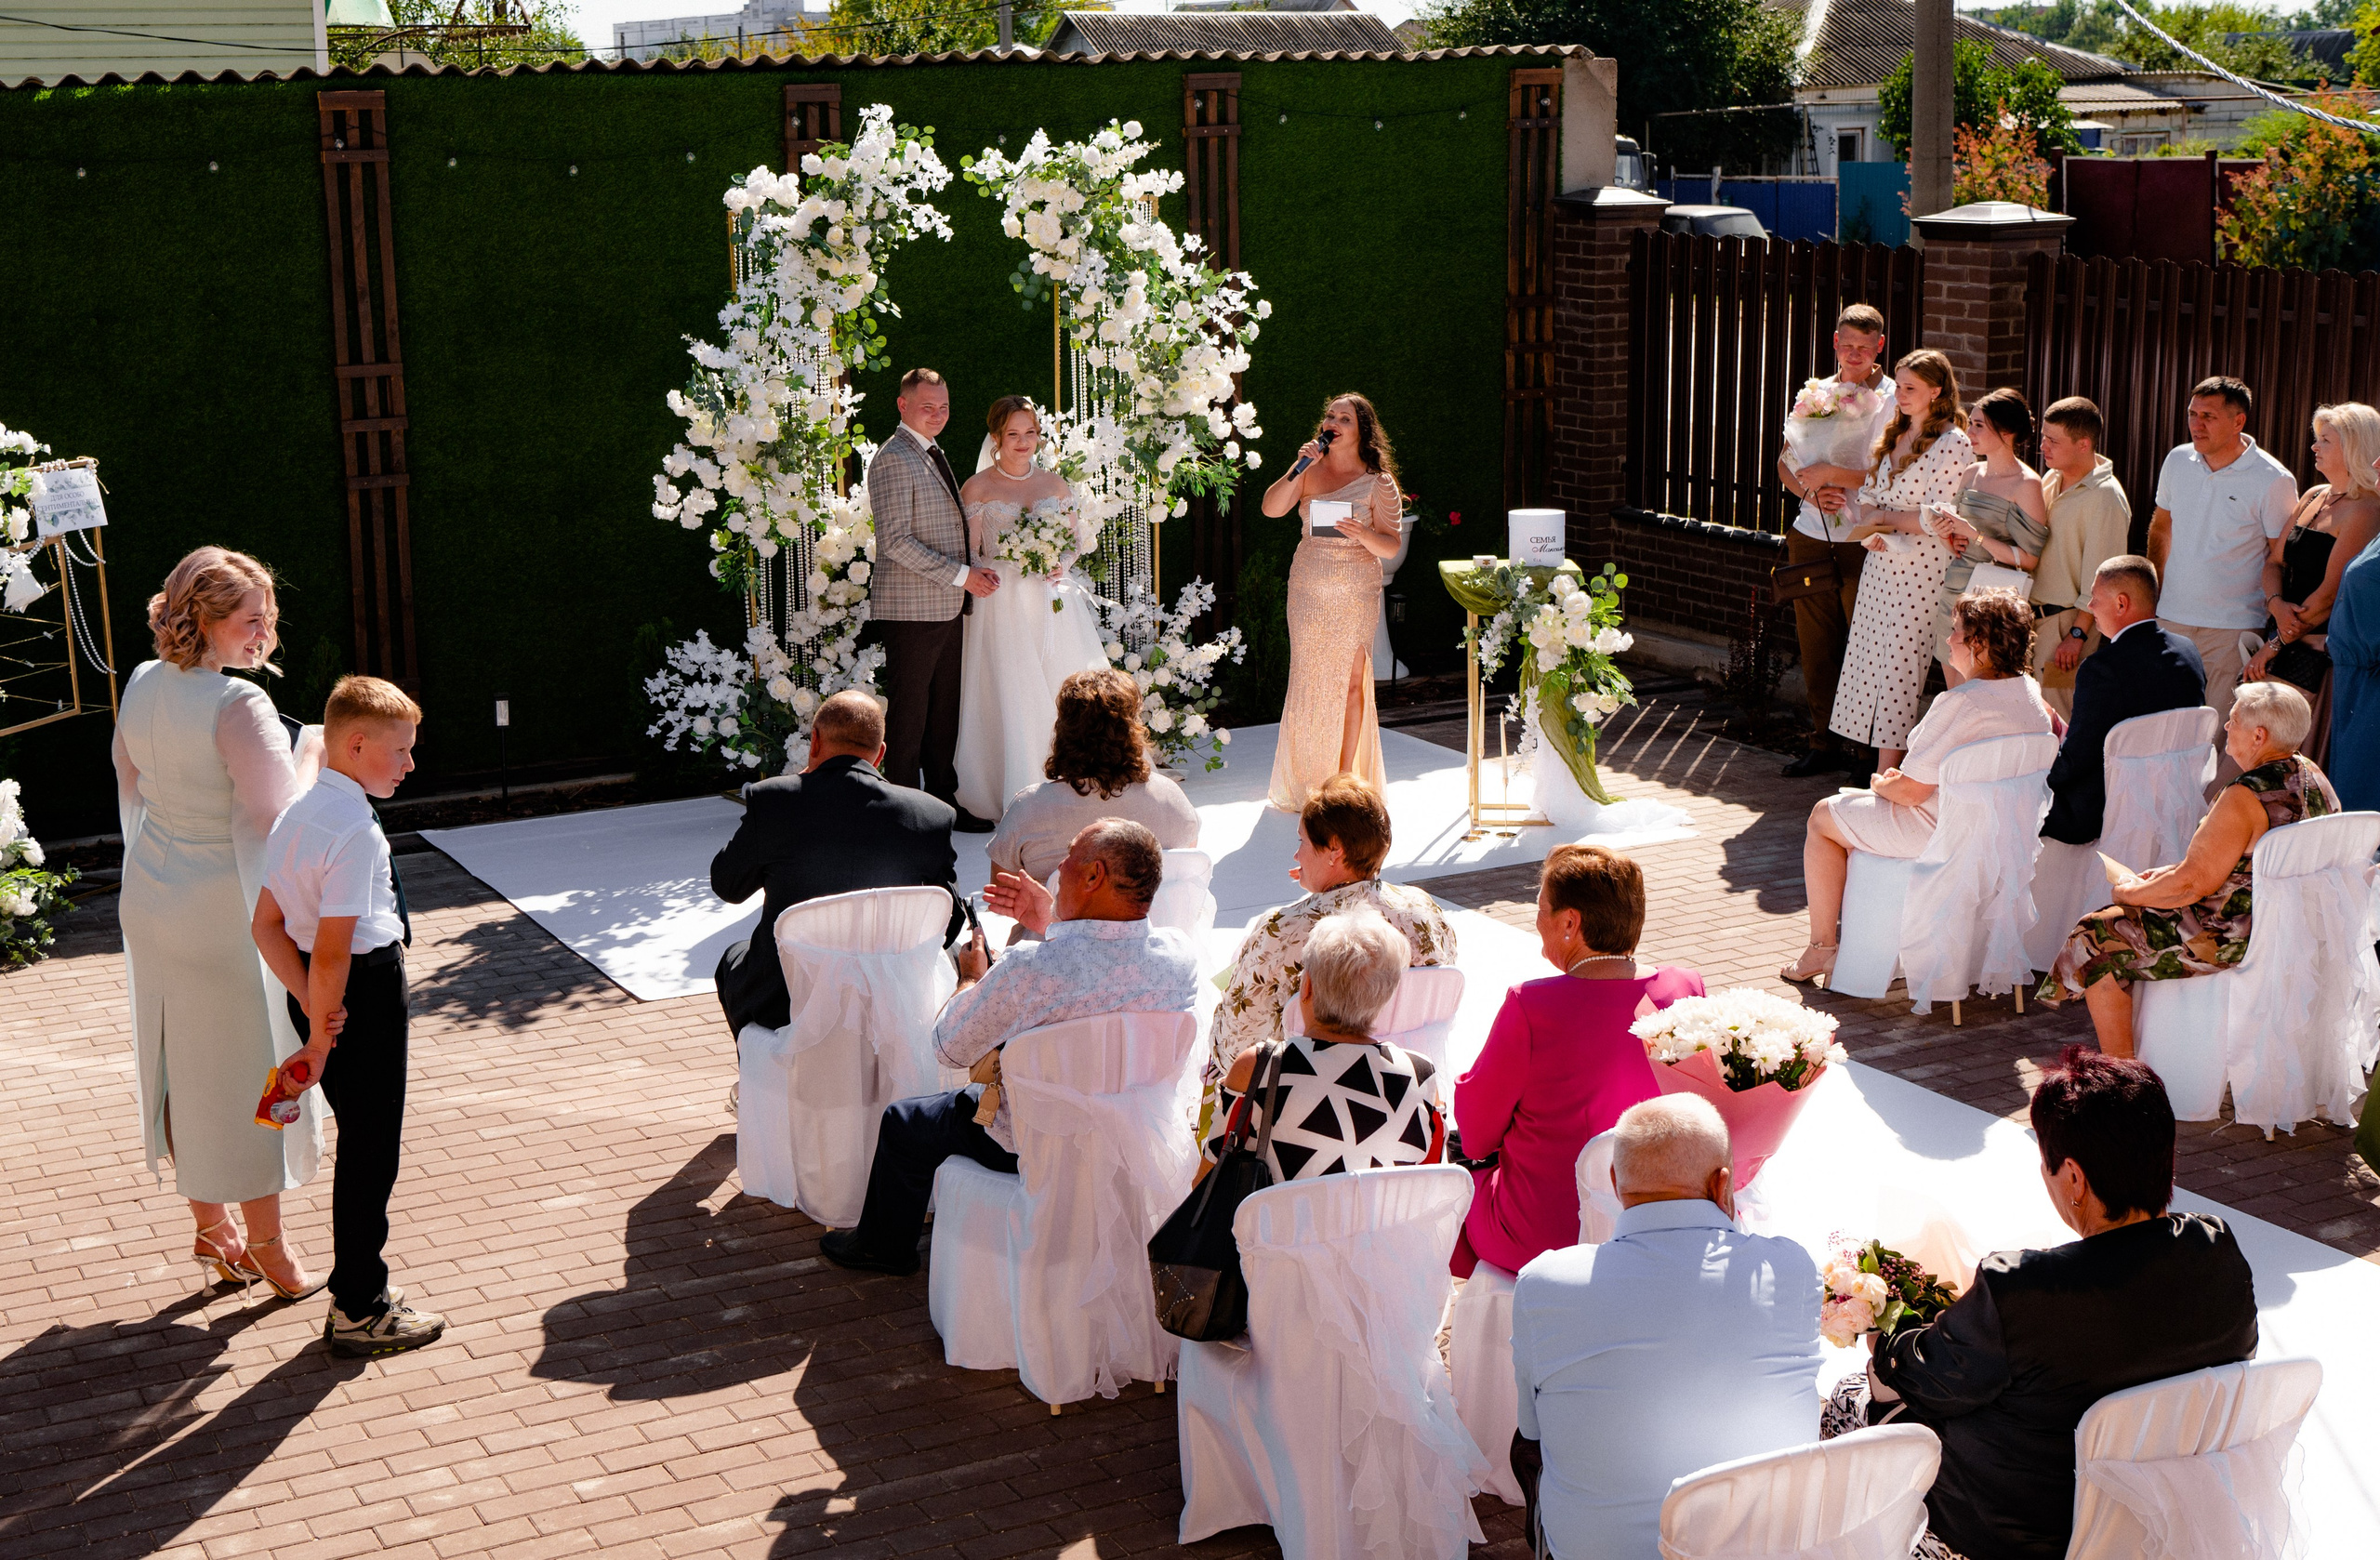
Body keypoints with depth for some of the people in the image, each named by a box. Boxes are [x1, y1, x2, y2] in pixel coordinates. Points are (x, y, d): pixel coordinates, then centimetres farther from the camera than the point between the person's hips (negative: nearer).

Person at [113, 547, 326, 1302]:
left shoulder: (143, 686, 1)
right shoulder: (238, 705, -24)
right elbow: (279, 818, -25)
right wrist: (312, 753, -11)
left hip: (150, 899, 8)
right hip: (224, 909, -8)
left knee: (181, 1069, 17)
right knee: (248, 1072, 5)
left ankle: (211, 1229, 31)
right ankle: (267, 1251, 16)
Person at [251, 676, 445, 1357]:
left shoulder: (296, 816, 7)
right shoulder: (355, 829, -22)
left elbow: (266, 925, 7)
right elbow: (333, 951, -25)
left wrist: (312, 1006, -2)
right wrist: (321, 1036, -15)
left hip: (322, 994, 9)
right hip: (365, 989, -9)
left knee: (362, 1141, 21)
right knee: (371, 1152, 4)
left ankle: (359, 1290, 34)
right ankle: (360, 1312, 15)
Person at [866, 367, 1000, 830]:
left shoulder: (934, 456, 19)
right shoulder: (894, 460, -11)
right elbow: (896, 541, -18)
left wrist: (977, 569, 7)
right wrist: (960, 575, -17)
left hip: (948, 608, 9)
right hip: (910, 609, -9)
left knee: (945, 711, 12)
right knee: (908, 713, -3)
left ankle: (944, 800, 20)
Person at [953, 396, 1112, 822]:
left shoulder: (1054, 484, 12)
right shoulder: (978, 488, 2)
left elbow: (1078, 539, 17)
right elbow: (968, 556, -1)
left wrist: (1060, 563, -5)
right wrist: (1019, 563, -14)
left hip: (1052, 604, 3)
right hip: (1002, 606, -3)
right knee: (1011, 695, -8)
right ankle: (1016, 799, -2)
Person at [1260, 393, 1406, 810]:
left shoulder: (1378, 482, -2)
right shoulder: (1312, 472, 6)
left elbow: (1391, 546, -5)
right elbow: (1272, 508, -7)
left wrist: (1363, 533, -25)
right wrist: (1300, 467, -15)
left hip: (1356, 592, -2)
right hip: (1308, 588, 2)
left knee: (1351, 680, -2)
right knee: (1308, 678, 2)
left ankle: (1345, 775, 7)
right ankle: (1306, 779, 11)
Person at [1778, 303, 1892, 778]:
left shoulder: (1892, 401, -4)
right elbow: (1785, 463, 14)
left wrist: (1830, 473, -16)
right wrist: (1812, 491, -5)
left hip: (1863, 540, -5)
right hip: (1811, 537, 5)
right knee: (1816, 646, 10)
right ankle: (1824, 744, 20)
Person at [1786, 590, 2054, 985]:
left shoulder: (1960, 703, -28)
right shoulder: (2032, 696, -1)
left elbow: (1911, 791, -23)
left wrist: (1881, 784, 0)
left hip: (1939, 833, -9)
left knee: (1824, 816, 12)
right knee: (1856, 808, 29)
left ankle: (1821, 949, 16)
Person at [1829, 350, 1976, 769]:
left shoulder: (1953, 445, -11)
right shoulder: (1893, 436, 13)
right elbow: (1867, 496, 14)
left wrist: (1884, 520, -8)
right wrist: (1869, 530, -6)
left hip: (1921, 572, -7)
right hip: (1880, 566, 8)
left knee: (1900, 669, -4)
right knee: (1873, 662, 6)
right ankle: (1883, 773, 12)